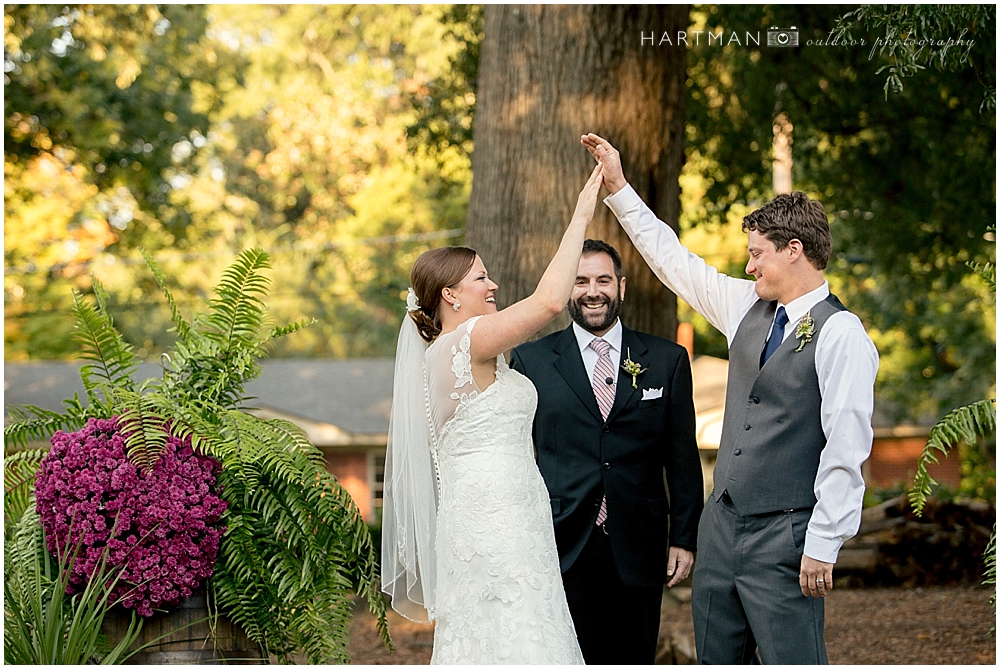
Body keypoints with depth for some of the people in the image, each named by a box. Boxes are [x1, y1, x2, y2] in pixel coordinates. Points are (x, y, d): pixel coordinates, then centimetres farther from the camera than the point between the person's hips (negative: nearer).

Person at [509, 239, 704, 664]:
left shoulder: (668, 360, 8)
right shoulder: (530, 360, 5)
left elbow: (683, 458, 8)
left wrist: (684, 538, 3)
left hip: (637, 553, 1)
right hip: (561, 551, -1)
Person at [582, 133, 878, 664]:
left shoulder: (841, 335, -13)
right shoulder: (748, 307, 9)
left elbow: (847, 448, -16)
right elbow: (673, 260, 19)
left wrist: (823, 546, -17)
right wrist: (618, 187, 19)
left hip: (783, 538, -8)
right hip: (722, 522, 8)